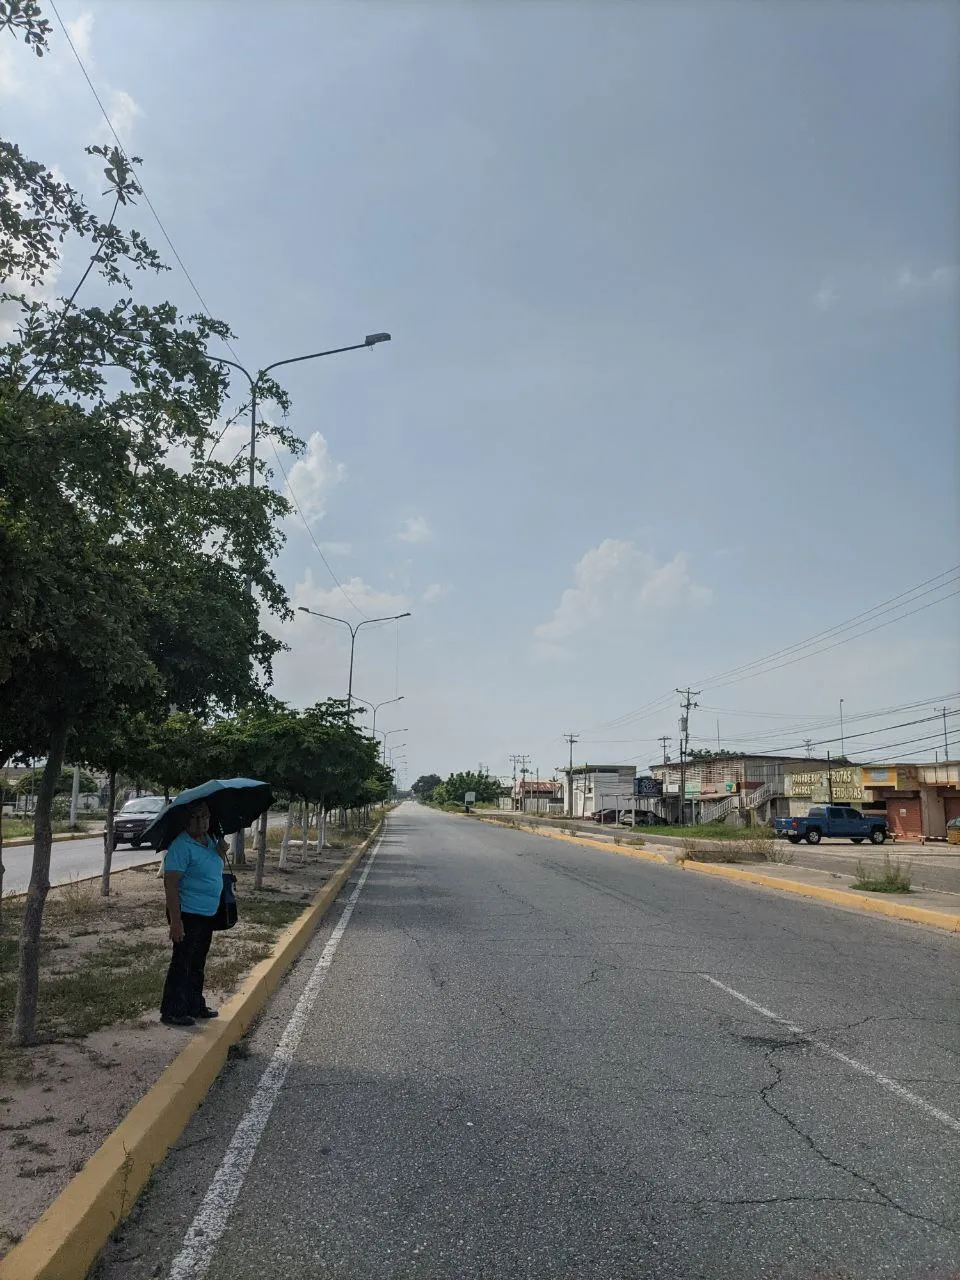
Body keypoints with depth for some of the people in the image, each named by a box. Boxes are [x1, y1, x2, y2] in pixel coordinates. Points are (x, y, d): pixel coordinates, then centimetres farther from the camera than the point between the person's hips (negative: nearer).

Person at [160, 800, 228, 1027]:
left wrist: (221, 852, 0)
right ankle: (172, 1012, 14)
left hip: (208, 914, 9)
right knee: (182, 963, 1)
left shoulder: (211, 840, 6)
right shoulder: (181, 846, -20)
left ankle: (195, 1006, 33)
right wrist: (175, 921, -25)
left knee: (197, 964, 20)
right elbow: (170, 883, -23)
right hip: (188, 915, -9)